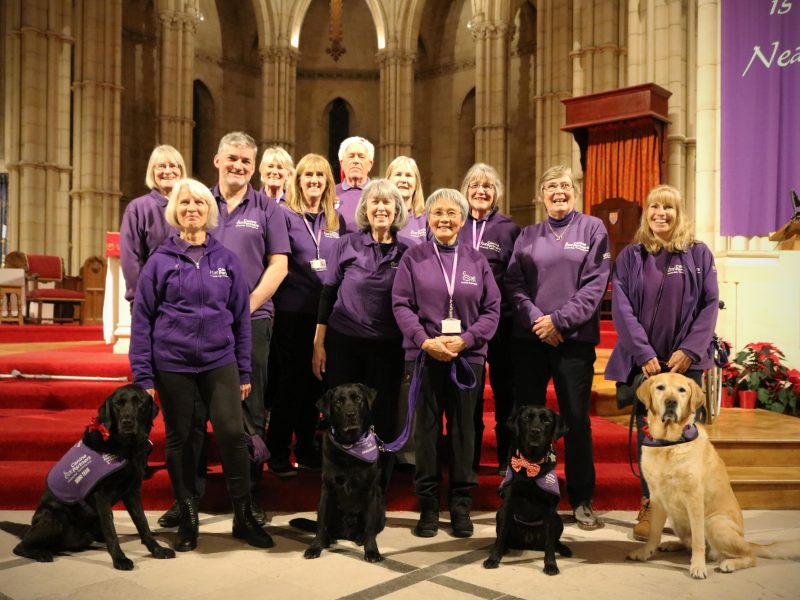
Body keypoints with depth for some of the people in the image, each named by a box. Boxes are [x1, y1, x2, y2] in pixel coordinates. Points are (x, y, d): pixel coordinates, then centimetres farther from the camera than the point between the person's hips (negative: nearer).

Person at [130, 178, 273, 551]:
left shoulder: (227, 259, 5)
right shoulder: (161, 260, 1)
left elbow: (241, 317, 7)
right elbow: (142, 320, 1)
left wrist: (244, 371, 5)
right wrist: (143, 376, -4)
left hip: (220, 362, 0)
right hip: (173, 365, 0)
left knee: (232, 433, -9)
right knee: (179, 440, 8)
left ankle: (244, 517, 9)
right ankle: (187, 518, 25)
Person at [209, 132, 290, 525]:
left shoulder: (266, 209, 6)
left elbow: (278, 265, 0)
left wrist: (248, 305, -10)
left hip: (252, 319, -1)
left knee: (251, 412, 2)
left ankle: (251, 496, 14)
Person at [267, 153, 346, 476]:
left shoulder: (336, 220, 12)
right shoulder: (284, 214, -1)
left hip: (326, 311, 4)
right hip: (293, 310, -4)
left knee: (315, 381, 10)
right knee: (290, 380, -1)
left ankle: (307, 448, 24)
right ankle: (277, 453, 11)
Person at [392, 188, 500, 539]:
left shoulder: (476, 260, 8)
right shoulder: (413, 257, 4)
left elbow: (491, 309, 4)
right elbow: (401, 304, -2)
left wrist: (465, 340, -10)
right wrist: (425, 341, -14)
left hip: (467, 355, 1)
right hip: (425, 354, -1)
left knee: (464, 427, 6)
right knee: (427, 427, 4)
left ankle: (461, 505, 19)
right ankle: (428, 505, 17)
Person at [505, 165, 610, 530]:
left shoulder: (592, 229, 6)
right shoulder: (528, 236, 13)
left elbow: (595, 284, -4)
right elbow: (514, 283, 3)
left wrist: (559, 319, -12)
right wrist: (536, 320, -12)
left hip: (574, 338, -2)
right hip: (529, 338, 2)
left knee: (576, 420, 2)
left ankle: (581, 500, 15)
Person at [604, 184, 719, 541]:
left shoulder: (699, 253, 6)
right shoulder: (630, 256, 5)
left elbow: (710, 305, 2)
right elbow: (621, 308, -2)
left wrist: (690, 350, -9)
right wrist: (644, 353, -10)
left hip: (685, 359, 0)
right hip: (644, 359, 0)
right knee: (648, 432, 3)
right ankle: (649, 505, 13)